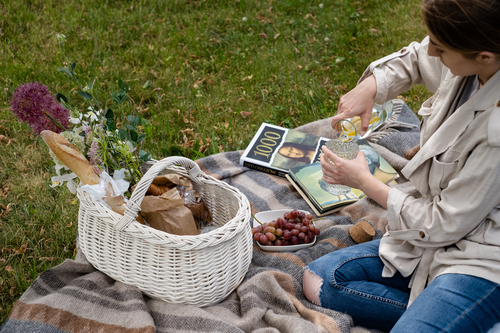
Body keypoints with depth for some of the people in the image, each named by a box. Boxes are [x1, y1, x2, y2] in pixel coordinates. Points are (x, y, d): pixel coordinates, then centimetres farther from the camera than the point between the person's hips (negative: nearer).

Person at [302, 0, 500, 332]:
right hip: (435, 237, 8)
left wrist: (364, 181, -8)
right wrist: (368, 88, -2)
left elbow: (444, 224, -20)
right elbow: (413, 60, 19)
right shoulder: (468, 62, -7)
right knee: (319, 280, -2)